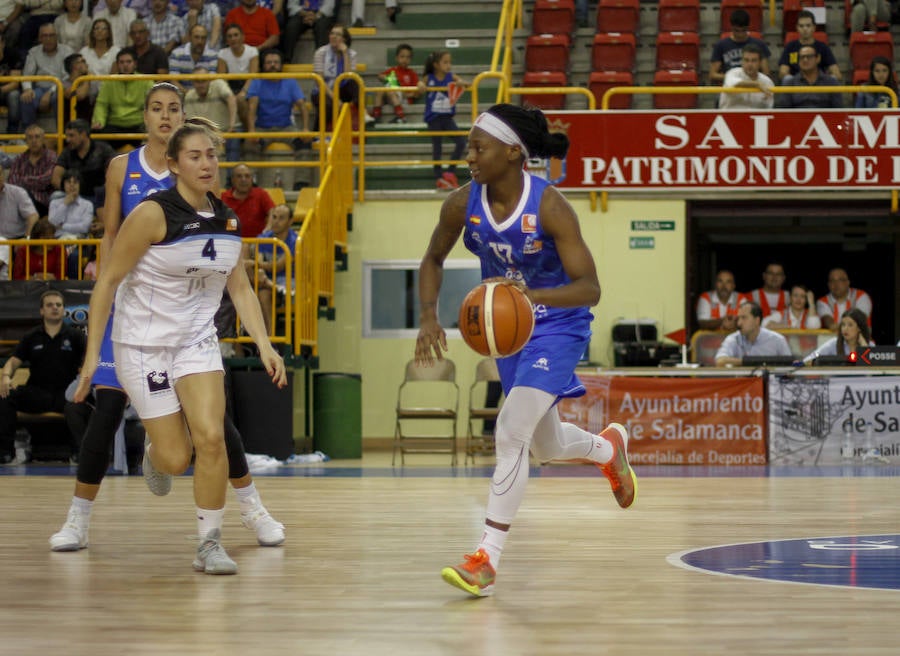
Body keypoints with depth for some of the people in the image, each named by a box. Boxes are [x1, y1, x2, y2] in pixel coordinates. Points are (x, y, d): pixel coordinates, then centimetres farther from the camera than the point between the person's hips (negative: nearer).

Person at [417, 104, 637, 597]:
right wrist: (428, 317, -13)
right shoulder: (462, 204, -14)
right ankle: (609, 448, 53)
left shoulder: (549, 208, -27)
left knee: (511, 432, -20)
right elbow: (433, 260, 4)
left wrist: (534, 295, -45)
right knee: (547, 447, 18)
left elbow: (590, 289, -27)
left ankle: (488, 558, -15)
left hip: (558, 325, -6)